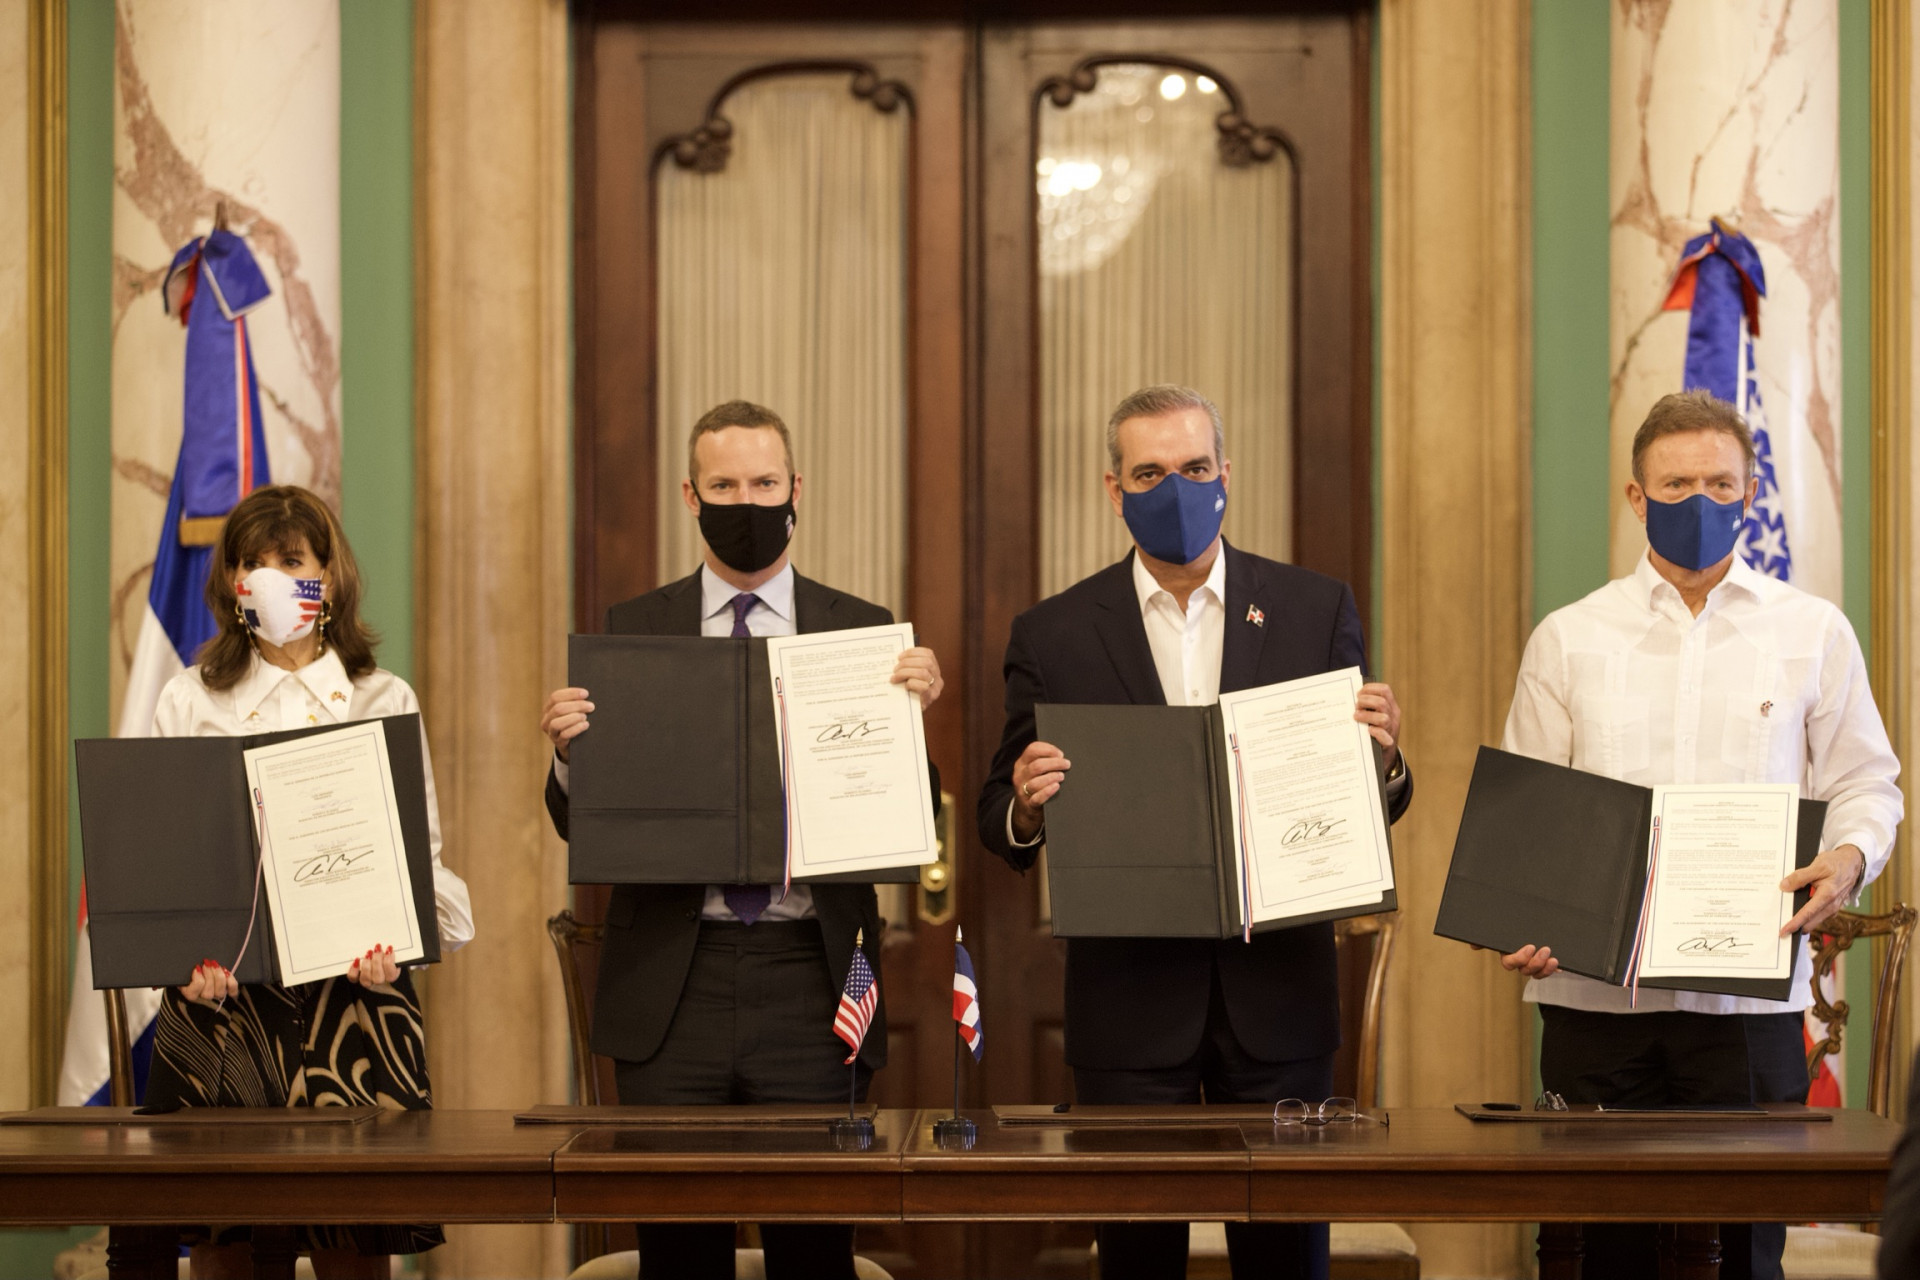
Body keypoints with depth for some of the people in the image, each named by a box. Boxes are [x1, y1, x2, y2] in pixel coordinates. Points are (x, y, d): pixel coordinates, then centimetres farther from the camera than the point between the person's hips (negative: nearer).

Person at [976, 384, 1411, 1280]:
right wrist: (1027, 808, -18)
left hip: (1276, 996, 1)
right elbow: (1000, 824, 5)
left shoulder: (1315, 610, 6)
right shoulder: (1055, 635, 3)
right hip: (1129, 1001, 0)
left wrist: (1383, 756, -14)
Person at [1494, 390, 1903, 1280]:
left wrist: (1850, 857, -11)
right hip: (1594, 988, 1)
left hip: (1750, 993, 0)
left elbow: (1862, 781, 11)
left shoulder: (1812, 632, 9)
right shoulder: (1568, 639, 10)